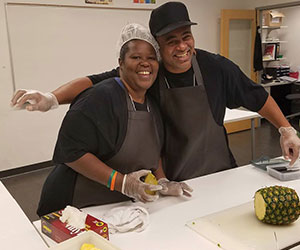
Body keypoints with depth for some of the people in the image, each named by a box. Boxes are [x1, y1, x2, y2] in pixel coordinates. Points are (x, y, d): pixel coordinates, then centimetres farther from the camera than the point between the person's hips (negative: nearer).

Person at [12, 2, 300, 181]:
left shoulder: (216, 67, -13)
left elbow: (257, 97, -1)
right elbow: (95, 81, -16)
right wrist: (51, 98, -29)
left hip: (219, 174, 1)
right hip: (169, 182, 0)